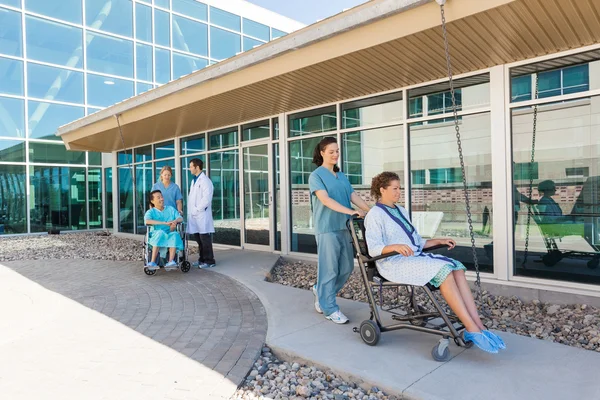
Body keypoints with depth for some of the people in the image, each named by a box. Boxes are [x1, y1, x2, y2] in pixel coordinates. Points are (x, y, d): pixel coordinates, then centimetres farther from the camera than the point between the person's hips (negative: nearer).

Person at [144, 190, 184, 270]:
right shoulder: (151, 212, 8)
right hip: (156, 235, -2)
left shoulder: (170, 209, 20)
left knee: (175, 235, -33)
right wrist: (165, 223, -23)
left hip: (170, 234, 2)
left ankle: (171, 261, -45)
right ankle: (153, 262, -39)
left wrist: (175, 221, -17)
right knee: (160, 233, -36)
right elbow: (147, 221, -14)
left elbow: (180, 218, 8)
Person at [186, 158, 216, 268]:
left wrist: (196, 209, -13)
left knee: (205, 239, -3)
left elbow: (206, 198, -17)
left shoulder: (205, 180, -8)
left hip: (202, 215, -8)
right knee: (198, 239, 12)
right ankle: (202, 259, 21)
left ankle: (209, 261, 4)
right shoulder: (194, 181, 19)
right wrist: (190, 210, 8)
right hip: (193, 216, 8)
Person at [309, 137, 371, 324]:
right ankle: (329, 308, 12)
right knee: (329, 268, -1)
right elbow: (325, 199, -18)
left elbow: (354, 196, 8)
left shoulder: (342, 176, 16)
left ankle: (321, 291, 31)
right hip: (327, 227, -7)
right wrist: (351, 211, -28)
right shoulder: (316, 176, -5)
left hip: (344, 226, 7)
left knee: (347, 267, 11)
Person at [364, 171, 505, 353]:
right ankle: (471, 328, -26)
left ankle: (478, 326, -25)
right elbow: (373, 249, -15)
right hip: (394, 263, -7)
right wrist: (395, 246, -33)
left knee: (457, 267, -18)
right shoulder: (375, 215, -3)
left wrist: (439, 241, 9)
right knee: (443, 270, -28)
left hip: (416, 257, 7)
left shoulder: (401, 211, 21)